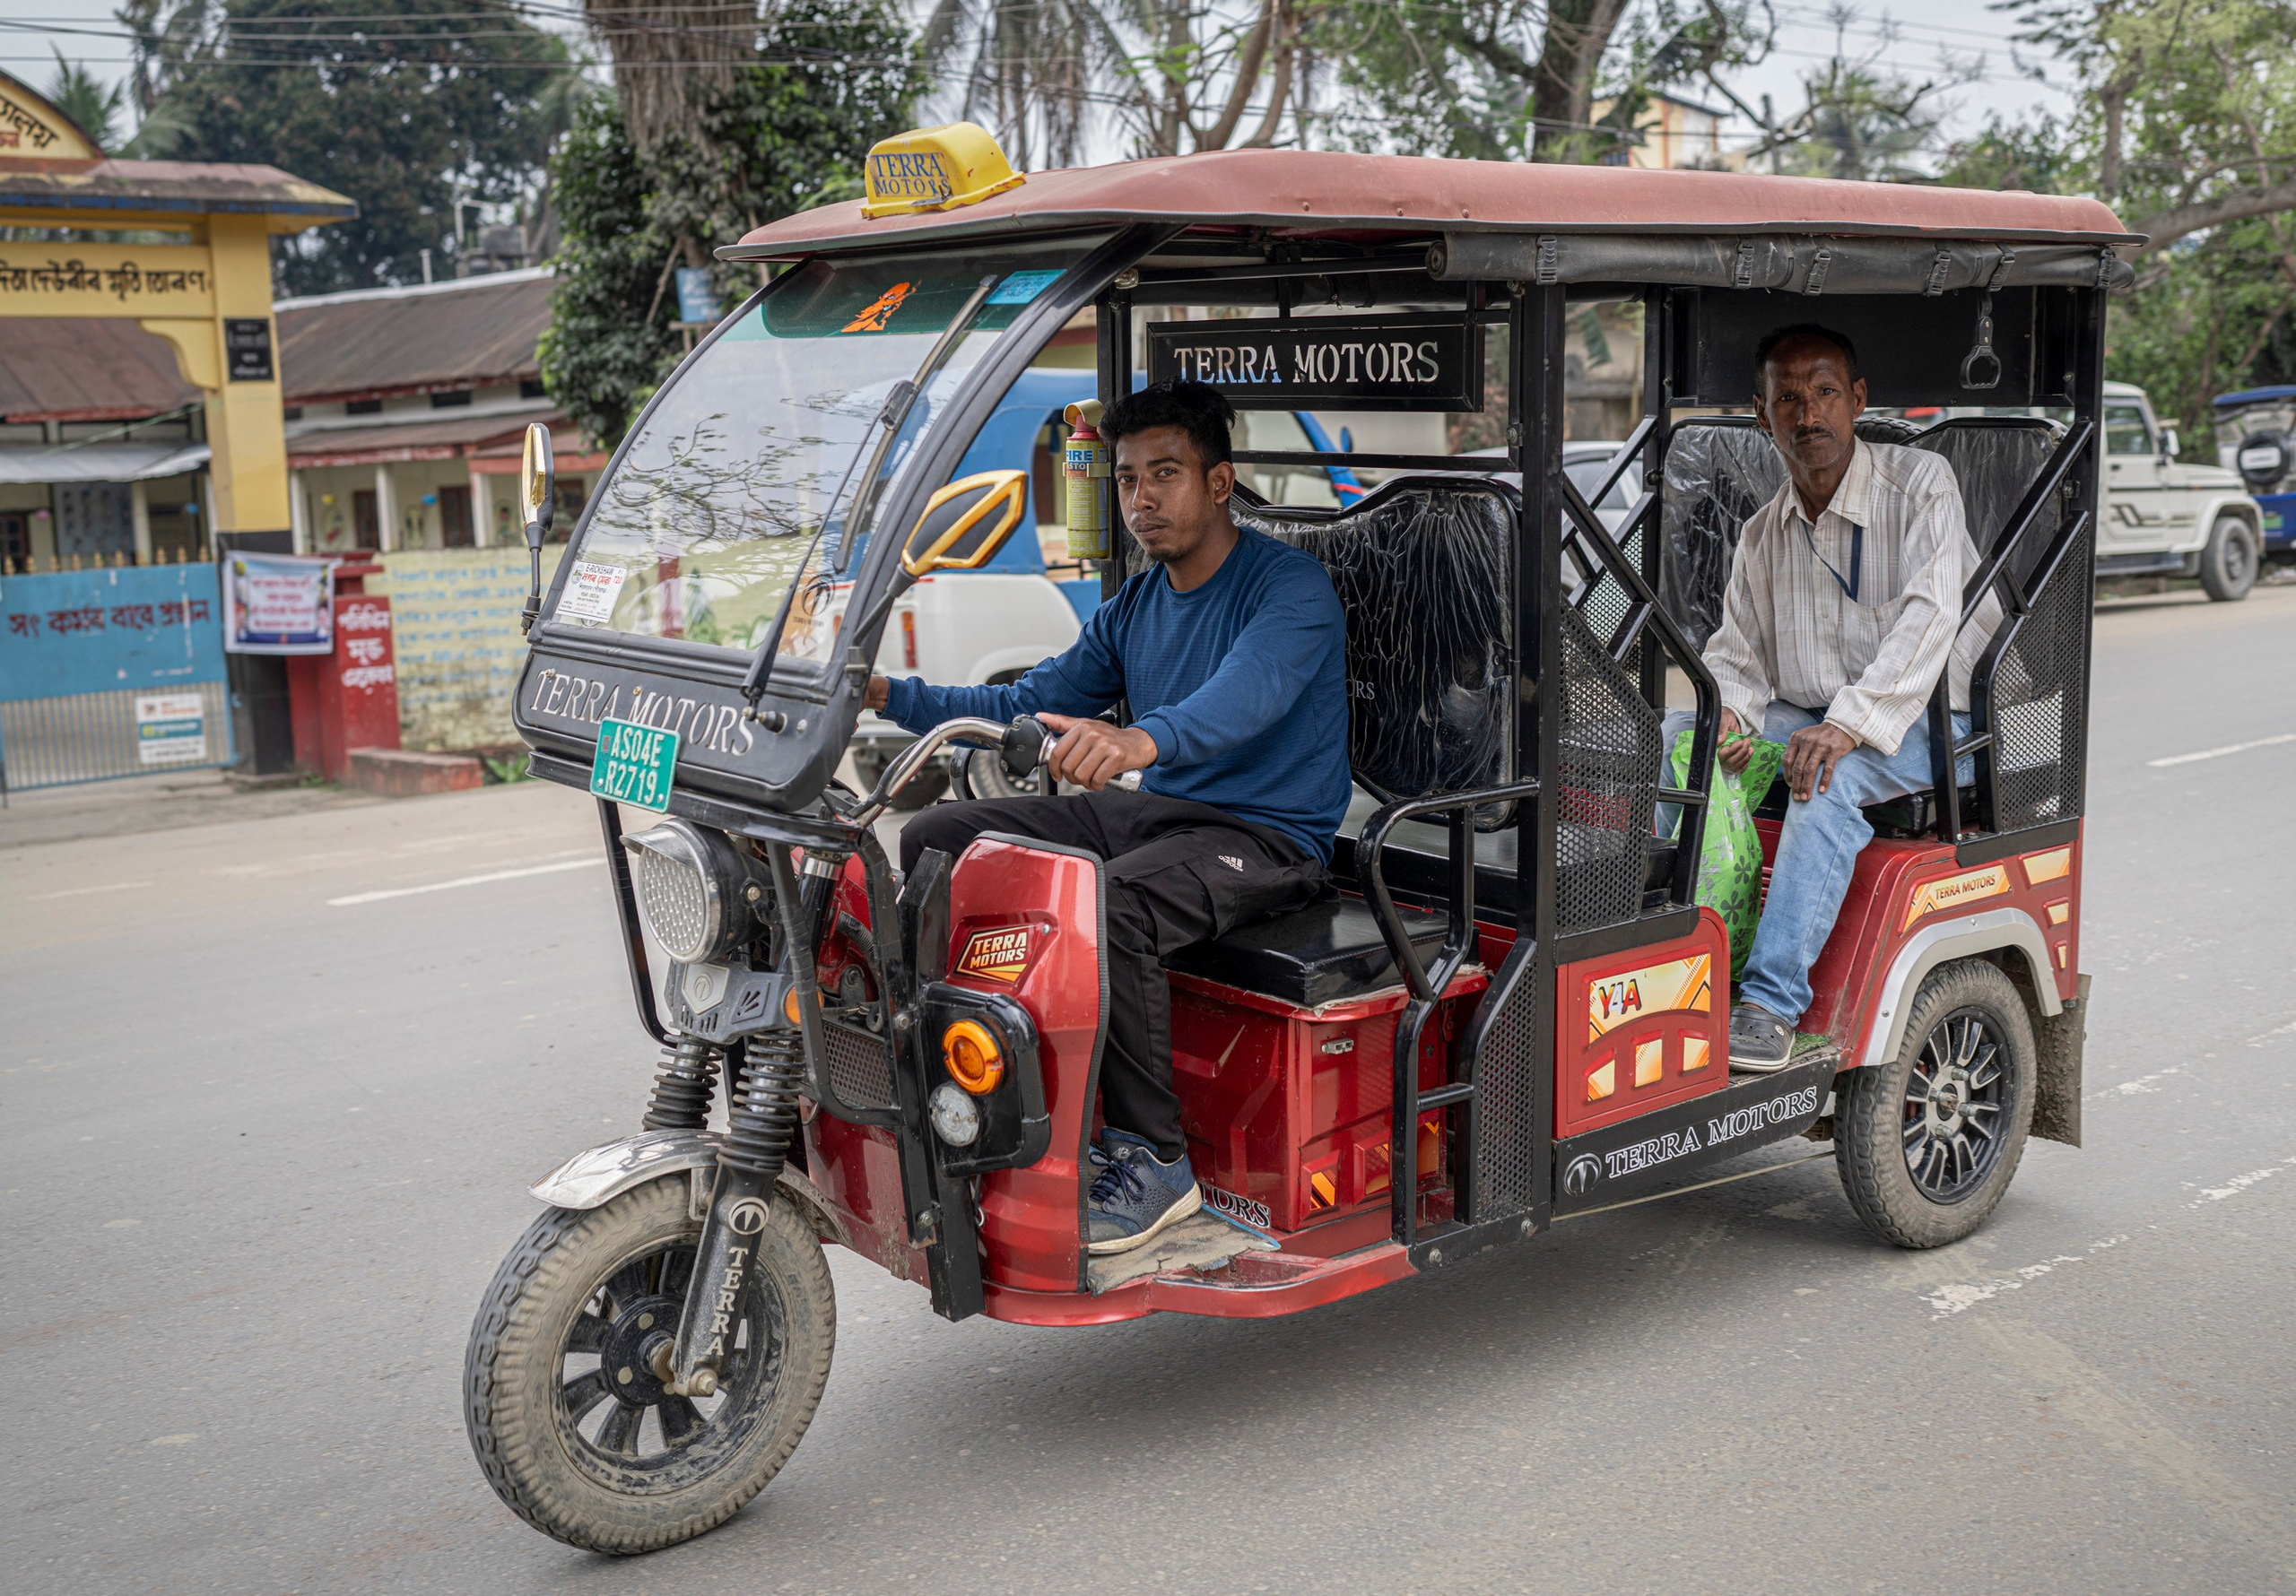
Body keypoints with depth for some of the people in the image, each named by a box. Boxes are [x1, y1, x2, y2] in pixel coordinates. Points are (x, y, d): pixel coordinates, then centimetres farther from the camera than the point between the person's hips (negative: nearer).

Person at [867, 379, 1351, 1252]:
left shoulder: (1291, 584, -12)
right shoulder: (1133, 606, 13)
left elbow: (1246, 695, -33)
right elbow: (1029, 705, 12)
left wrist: (1141, 738, -54)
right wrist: (891, 696, -2)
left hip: (1266, 836, -8)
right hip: (1154, 809, 8)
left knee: (1105, 908, -37)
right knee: (936, 839, -1)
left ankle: (1153, 1158, -22)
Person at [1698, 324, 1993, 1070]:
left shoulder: (1921, 483, -6)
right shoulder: (1761, 536, 11)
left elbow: (1929, 616, -20)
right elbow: (1734, 654, 14)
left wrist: (1850, 723, -32)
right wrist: (1728, 711, -12)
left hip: (1933, 725, -6)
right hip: (1805, 717, 6)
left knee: (1831, 779, -36)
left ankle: (1772, 1002, -40)